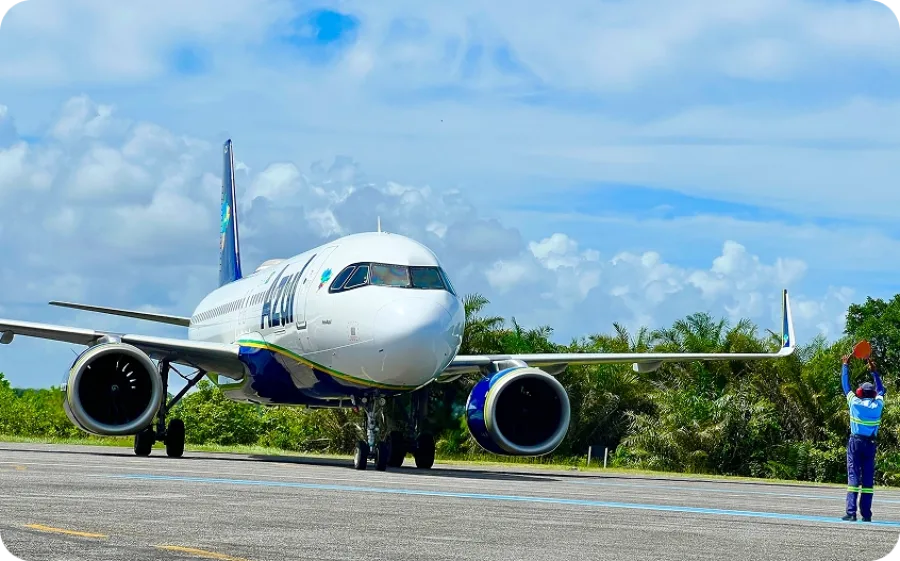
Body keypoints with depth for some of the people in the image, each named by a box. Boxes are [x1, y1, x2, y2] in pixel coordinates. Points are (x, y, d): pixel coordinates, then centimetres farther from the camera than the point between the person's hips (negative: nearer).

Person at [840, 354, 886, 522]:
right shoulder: (878, 404, 4)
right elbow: (881, 390, 24)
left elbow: (846, 385, 11)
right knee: (868, 478, 3)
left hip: (855, 442, -2)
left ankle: (851, 512, -13)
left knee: (853, 475, -5)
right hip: (871, 443, 2)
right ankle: (866, 513, -1)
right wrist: (874, 371, 33)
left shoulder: (855, 402, -2)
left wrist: (845, 366, 22)